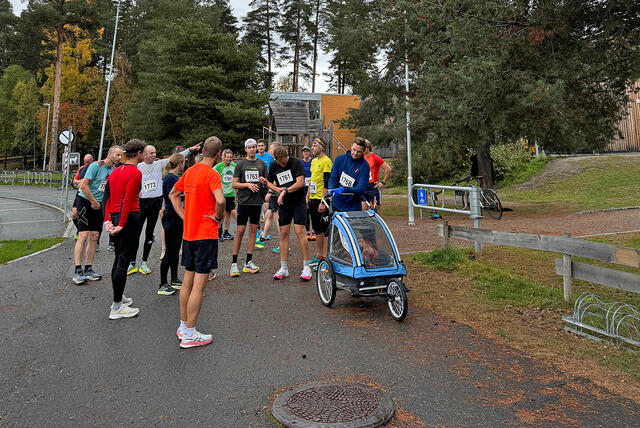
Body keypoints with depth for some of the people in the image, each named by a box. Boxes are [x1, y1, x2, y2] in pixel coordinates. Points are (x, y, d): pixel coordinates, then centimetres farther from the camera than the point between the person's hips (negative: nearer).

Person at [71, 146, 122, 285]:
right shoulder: (96, 165, -13)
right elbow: (84, 186, -16)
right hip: (85, 202, -6)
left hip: (98, 205, 7)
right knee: (83, 235, -11)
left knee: (94, 237, 6)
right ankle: (78, 271, -7)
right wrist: (94, 202, -11)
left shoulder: (114, 170, 7)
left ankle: (88, 269, 14)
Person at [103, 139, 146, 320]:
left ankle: (119, 298, 32)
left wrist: (108, 220, 6)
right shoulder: (135, 172, -11)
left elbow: (108, 197, 10)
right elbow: (128, 201, -18)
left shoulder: (116, 171, 15)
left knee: (118, 260, 19)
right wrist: (122, 225, -16)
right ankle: (117, 308, 2)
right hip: (130, 218, -9)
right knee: (123, 262, -4)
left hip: (114, 217, 9)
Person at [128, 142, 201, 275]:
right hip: (142, 201, -1)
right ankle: (132, 263, 12)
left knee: (150, 233, 8)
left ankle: (144, 262, 19)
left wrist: (190, 149, -14)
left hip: (156, 201, 1)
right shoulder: (138, 167, 1)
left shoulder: (159, 164, 3)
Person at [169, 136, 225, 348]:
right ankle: (189, 334, 6)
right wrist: (218, 216, -12)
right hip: (206, 235, -8)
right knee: (199, 284, -1)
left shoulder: (190, 171, 9)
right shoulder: (212, 174, -15)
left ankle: (183, 327, 28)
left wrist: (184, 216, 13)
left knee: (187, 281, 17)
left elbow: (173, 194, 21)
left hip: (188, 233, 8)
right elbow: (220, 200, -31)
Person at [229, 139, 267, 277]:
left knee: (253, 230, 6)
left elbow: (267, 182, 18)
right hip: (244, 202, -3)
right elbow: (234, 184, 0)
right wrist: (248, 184, -14)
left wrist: (264, 181, -4)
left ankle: (248, 262, 14)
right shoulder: (240, 164, 3)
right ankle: (234, 263, 2)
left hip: (257, 201, 3)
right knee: (240, 231, -5)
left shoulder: (262, 164, 12)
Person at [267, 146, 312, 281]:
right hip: (283, 204, 5)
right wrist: (277, 189, -4)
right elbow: (269, 182, 16)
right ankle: (284, 268, 10)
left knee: (300, 232, -11)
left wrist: (285, 191, -18)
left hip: (298, 202, -4)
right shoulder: (274, 166, 5)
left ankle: (306, 266, -2)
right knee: (284, 234, 4)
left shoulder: (296, 163, -9)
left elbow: (300, 183, -17)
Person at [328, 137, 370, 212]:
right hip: (336, 204, 3)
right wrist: (331, 190, -19)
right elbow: (333, 178, 2)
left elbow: (362, 188, -17)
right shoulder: (340, 158, 1)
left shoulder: (364, 165, -9)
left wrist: (343, 189, -30)